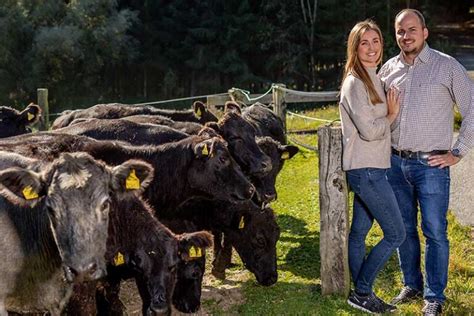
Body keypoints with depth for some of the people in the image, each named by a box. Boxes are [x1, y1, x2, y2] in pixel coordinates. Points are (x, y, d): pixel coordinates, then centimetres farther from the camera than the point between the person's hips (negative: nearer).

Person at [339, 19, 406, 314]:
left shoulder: (374, 79, 14)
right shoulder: (355, 83, -15)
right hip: (366, 170, -9)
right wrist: (392, 116, -4)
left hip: (372, 169, 9)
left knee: (359, 232, 13)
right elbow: (368, 129, -19)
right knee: (396, 235, -5)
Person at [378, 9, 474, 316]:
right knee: (404, 229, 14)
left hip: (431, 165, -4)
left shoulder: (447, 66, -7)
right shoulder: (389, 69, 7)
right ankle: (412, 285, 29)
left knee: (435, 232, 1)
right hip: (396, 163, 5)